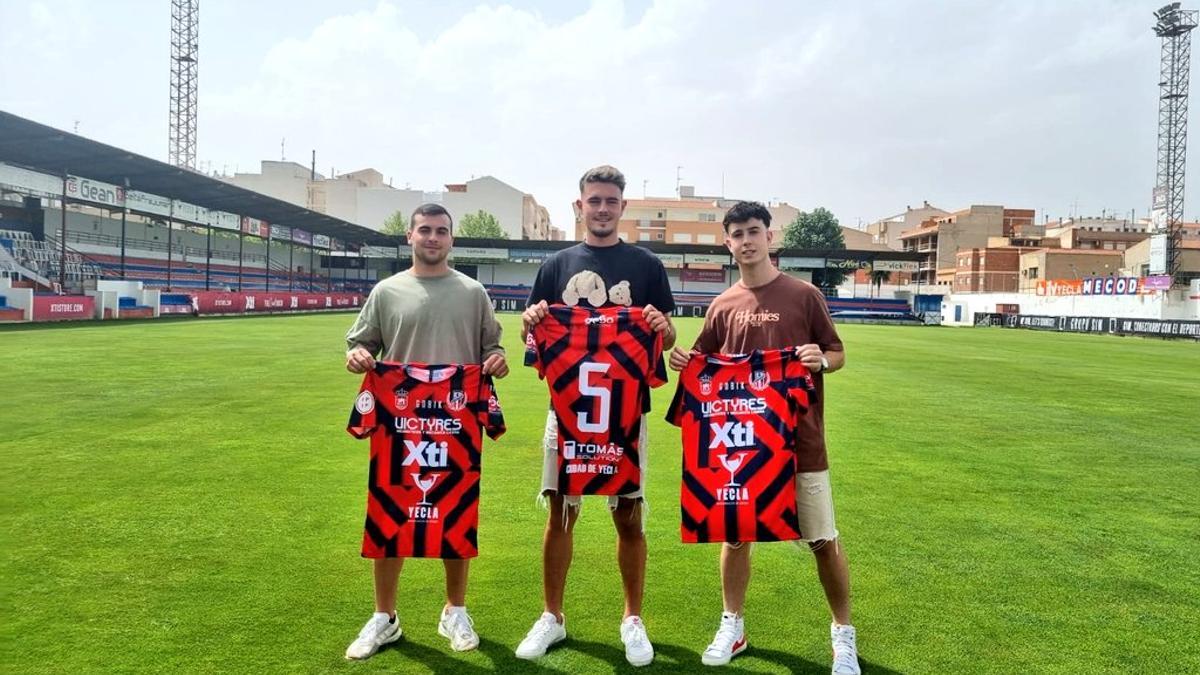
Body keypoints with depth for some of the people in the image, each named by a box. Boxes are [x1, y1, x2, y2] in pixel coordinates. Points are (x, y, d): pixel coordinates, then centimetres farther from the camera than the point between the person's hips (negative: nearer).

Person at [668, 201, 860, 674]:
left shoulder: (804, 295, -3)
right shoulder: (723, 306, 5)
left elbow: (837, 354, 3)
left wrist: (821, 360, -19)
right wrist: (685, 363, -8)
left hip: (800, 440, -2)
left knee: (823, 540, 5)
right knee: (734, 535, 11)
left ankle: (843, 634, 26)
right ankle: (731, 627, 30)